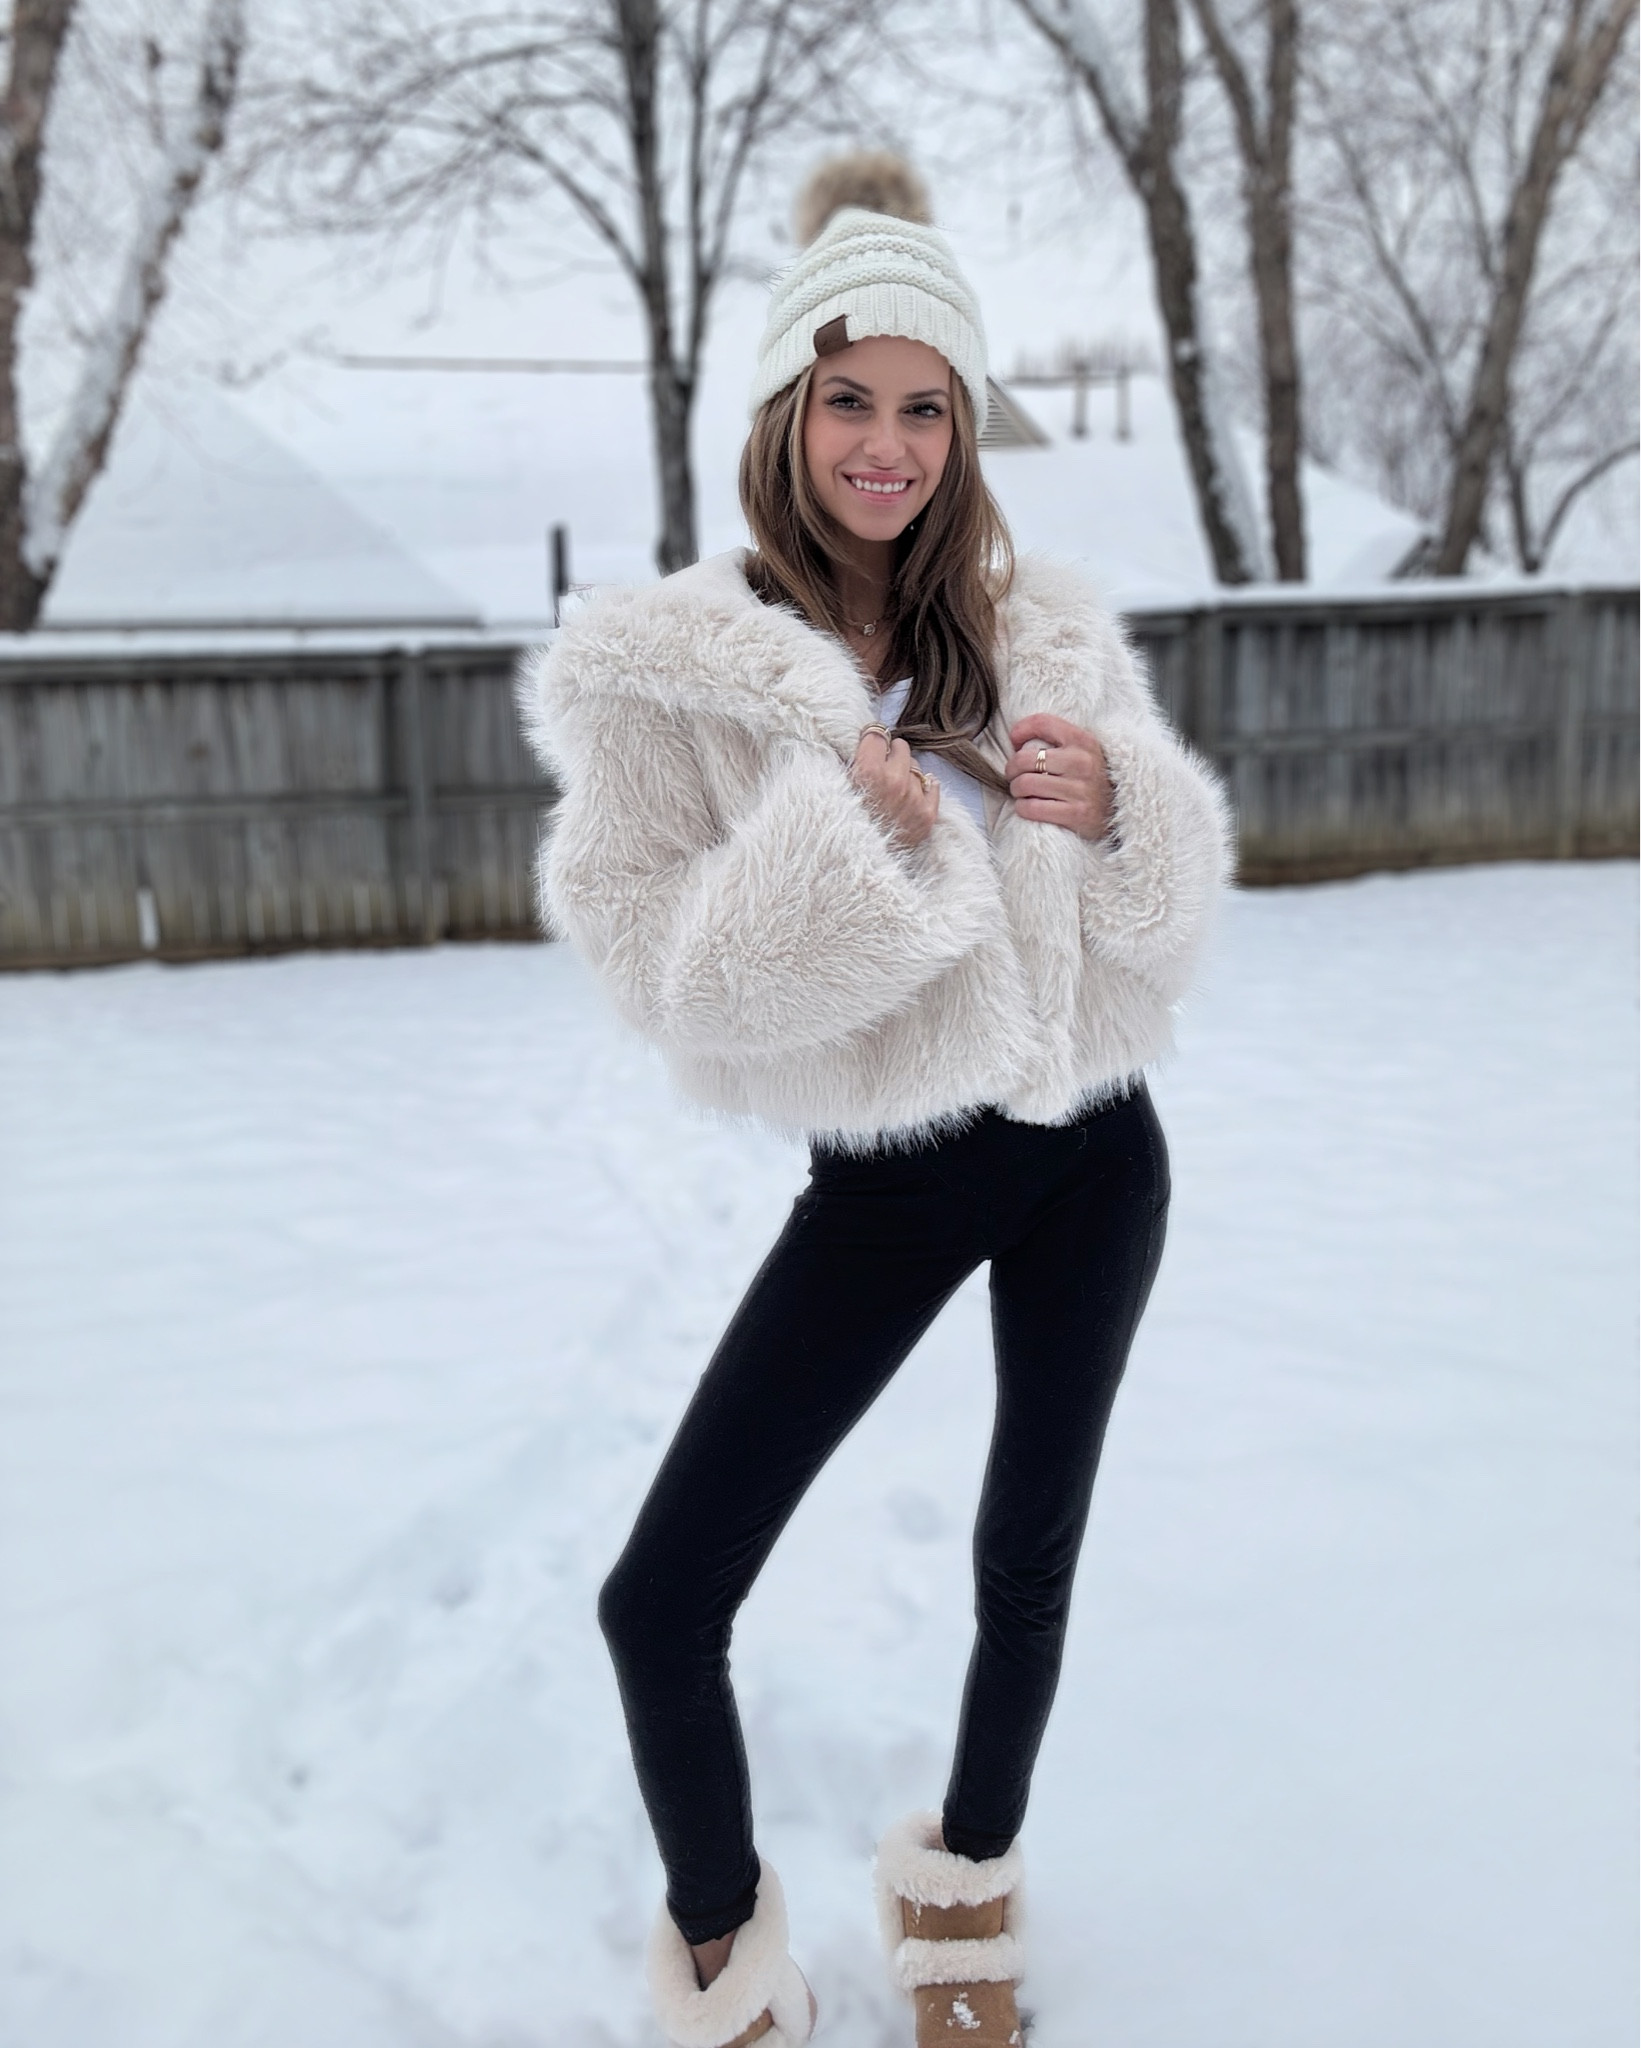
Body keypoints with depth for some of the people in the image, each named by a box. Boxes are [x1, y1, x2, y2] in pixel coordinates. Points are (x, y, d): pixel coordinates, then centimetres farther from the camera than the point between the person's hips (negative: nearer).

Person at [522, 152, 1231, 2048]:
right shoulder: (666, 664, -10)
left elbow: (1173, 900, 0)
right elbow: (658, 964, -13)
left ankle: (961, 1884, 44)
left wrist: (1111, 804, -22)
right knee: (660, 1604, -4)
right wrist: (838, 835, -27)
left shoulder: (1039, 627, -3)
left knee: (1030, 1555, 16)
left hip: (1088, 1150, 3)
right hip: (884, 1179, -2)